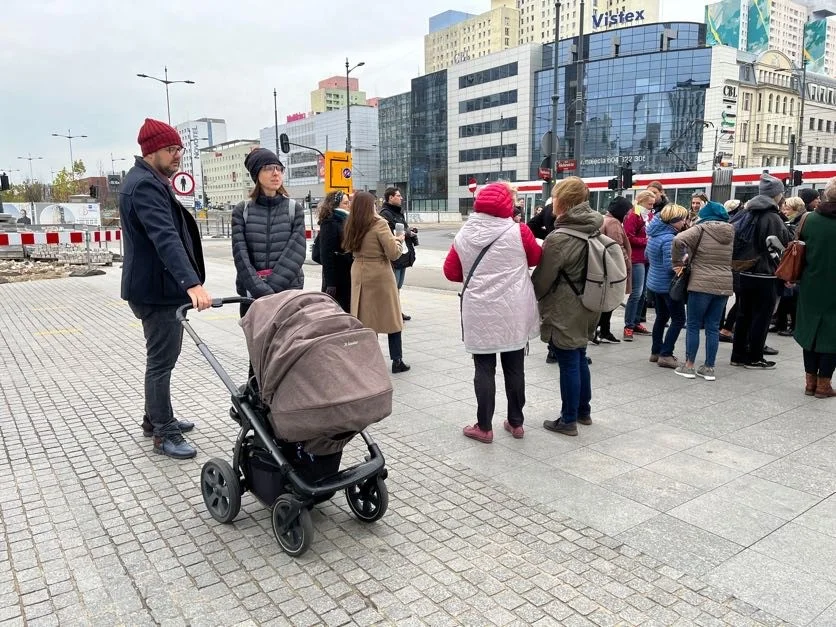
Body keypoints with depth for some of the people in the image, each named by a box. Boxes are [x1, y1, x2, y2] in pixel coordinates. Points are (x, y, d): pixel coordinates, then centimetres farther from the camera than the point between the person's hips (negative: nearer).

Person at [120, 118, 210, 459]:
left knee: (161, 358, 20)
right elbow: (166, 238, -33)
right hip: (157, 289, -11)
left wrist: (187, 282, 29)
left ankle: (155, 419, 33)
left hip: (156, 285, 11)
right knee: (161, 361, -2)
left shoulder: (145, 180, 16)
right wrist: (192, 283, -43)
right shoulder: (146, 185, -19)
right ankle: (164, 434, 9)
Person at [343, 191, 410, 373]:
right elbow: (394, 253, -16)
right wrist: (399, 239, 4)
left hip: (359, 274, 6)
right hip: (379, 275, -5)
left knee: (365, 318, 12)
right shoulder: (379, 224, -14)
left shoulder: (350, 226, 3)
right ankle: (397, 361, 10)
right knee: (391, 317, 6)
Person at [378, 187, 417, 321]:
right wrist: (407, 233, -13)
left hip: (403, 256, 10)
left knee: (398, 286, 17)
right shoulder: (385, 214, -13)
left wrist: (411, 231, 5)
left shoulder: (400, 212, 18)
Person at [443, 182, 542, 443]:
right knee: (514, 368, 12)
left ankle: (484, 427, 11)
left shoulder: (464, 235, -2)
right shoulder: (518, 231, -8)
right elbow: (536, 258, 8)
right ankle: (516, 423, 23)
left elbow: (451, 271, 5)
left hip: (479, 312, 0)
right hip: (514, 312, 0)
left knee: (484, 369, 6)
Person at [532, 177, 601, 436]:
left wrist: (530, 297, 5)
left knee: (569, 364, 1)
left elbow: (542, 279, -14)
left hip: (564, 312, -8)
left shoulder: (559, 238, -21)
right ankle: (584, 411, 33)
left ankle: (568, 420, 12)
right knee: (580, 359, 20)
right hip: (586, 309, 8)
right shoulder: (594, 230, 4)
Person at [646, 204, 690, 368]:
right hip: (668, 284, -9)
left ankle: (656, 352, 23)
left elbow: (648, 256, 18)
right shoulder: (669, 239, -22)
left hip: (656, 281, 9)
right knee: (678, 319, 0)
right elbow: (670, 266, -24)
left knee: (661, 317, 18)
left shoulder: (655, 234, 6)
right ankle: (665, 355, 0)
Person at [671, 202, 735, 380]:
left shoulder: (702, 229, -6)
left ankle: (689, 366, 9)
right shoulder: (730, 232, 11)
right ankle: (709, 368, 14)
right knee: (713, 327, 10)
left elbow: (678, 240, -22)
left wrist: (677, 262, -8)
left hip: (701, 284, -5)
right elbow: (731, 260, 16)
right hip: (724, 285, 5)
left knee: (693, 325, 5)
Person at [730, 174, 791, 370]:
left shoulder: (749, 214, 8)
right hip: (765, 276, -7)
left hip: (745, 274, 7)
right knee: (761, 317, 2)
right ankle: (754, 358, 8)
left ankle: (738, 355, 18)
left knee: (744, 315, 13)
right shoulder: (773, 218, -15)